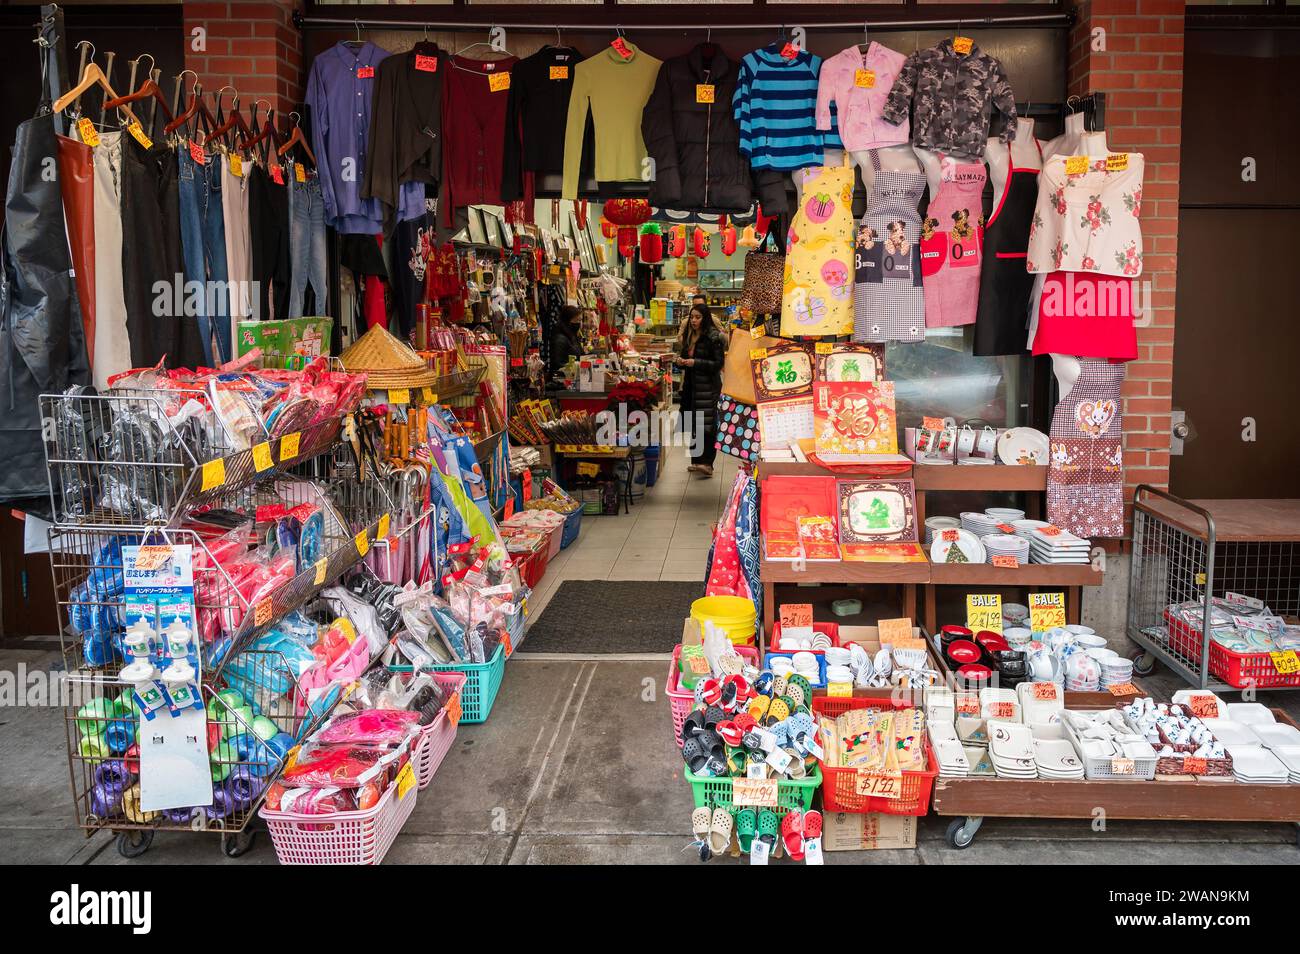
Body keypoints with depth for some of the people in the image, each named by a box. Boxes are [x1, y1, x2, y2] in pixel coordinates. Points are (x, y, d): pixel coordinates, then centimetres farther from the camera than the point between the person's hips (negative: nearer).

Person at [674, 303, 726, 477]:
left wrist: (695, 363, -21)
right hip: (691, 384, 7)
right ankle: (696, 459, 17)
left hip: (708, 386, -7)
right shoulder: (689, 336, 13)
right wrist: (680, 361, 0)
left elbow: (718, 363, -13)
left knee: (707, 424, -11)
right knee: (693, 423, 9)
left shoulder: (713, 337, -10)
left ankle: (707, 463, -14)